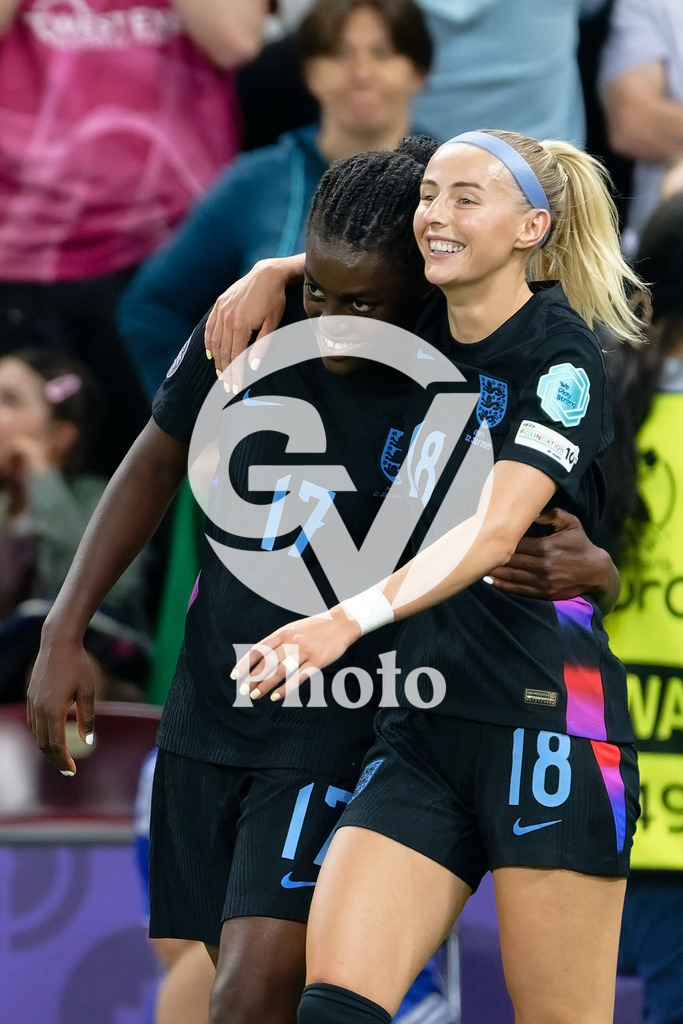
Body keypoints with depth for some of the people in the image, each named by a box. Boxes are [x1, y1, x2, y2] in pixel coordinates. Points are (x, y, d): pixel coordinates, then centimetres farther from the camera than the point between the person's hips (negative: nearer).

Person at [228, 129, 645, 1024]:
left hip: (545, 716, -6)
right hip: (420, 730, 6)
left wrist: (352, 619, -34)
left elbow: (494, 531, -21)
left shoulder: (560, 354, -7)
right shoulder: (423, 329, 12)